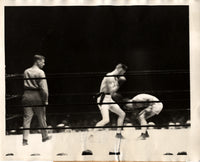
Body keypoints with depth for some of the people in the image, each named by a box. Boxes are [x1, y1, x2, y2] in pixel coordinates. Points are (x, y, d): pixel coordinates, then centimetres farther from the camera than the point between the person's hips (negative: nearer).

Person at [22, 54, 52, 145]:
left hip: (27, 96, 4)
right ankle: (44, 136, 24)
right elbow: (43, 88, -13)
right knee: (41, 117, 11)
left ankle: (25, 139, -5)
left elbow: (25, 85, 12)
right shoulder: (40, 72, -8)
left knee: (27, 118, 2)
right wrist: (45, 100, -8)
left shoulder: (26, 72, 11)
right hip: (37, 97, -4)